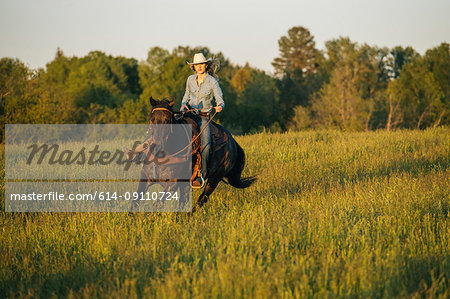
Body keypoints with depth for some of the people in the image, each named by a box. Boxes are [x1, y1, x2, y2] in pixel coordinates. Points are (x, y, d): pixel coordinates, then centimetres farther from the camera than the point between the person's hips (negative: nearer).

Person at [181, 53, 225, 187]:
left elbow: (220, 100, -8)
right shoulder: (191, 79, 6)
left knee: (206, 145, -23)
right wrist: (183, 104, 2)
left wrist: (220, 107, -32)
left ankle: (201, 175, -20)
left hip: (204, 116, -4)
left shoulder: (212, 82, -6)